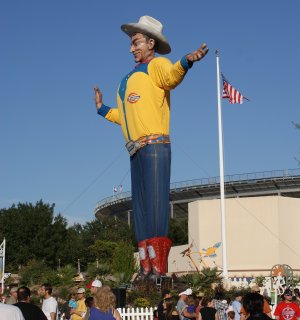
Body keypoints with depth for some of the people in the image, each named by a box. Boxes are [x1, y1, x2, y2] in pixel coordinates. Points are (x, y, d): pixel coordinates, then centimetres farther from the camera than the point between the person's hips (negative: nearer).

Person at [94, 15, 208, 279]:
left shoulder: (157, 64, 4)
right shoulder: (132, 78, 27)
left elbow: (171, 77, -22)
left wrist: (186, 61, -41)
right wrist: (102, 109, 39)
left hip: (155, 145, -9)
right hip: (136, 150, 9)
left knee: (155, 204, -14)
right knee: (140, 208, 5)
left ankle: (159, 269, -16)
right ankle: (146, 267, 7)